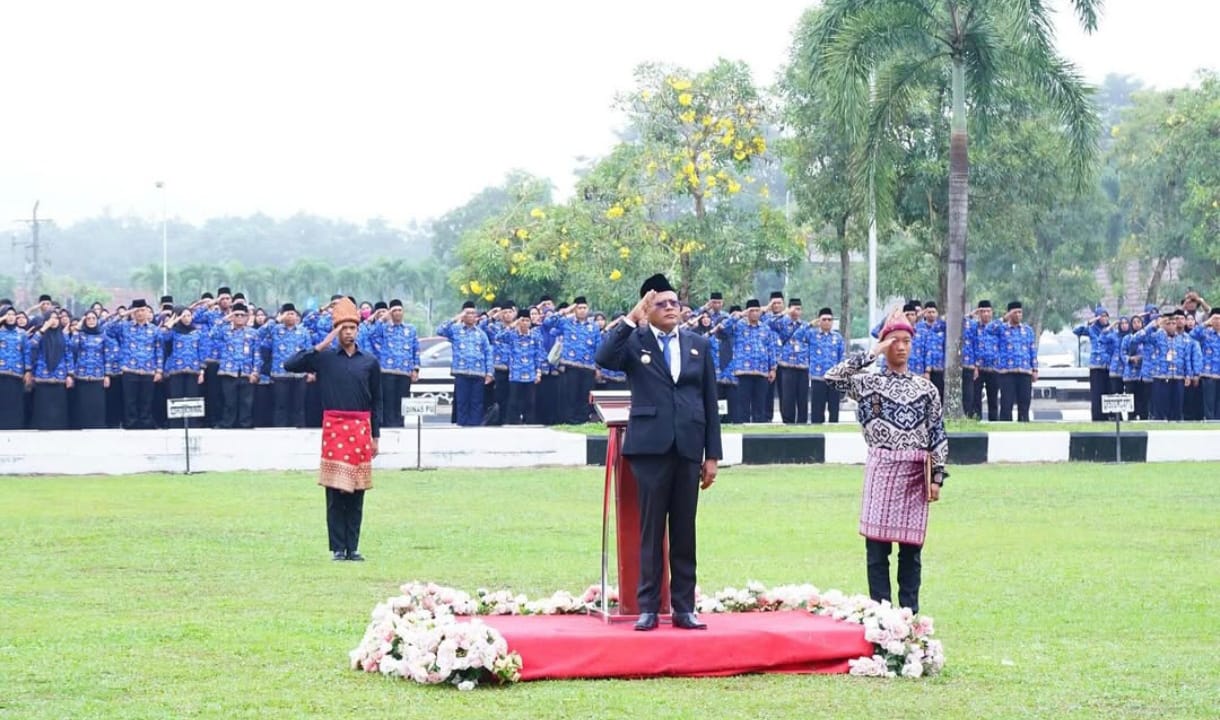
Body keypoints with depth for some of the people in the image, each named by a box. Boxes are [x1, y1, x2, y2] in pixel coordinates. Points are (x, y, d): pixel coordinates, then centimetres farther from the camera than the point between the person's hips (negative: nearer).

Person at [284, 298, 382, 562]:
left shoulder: (369, 362, 9)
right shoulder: (324, 358, 4)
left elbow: (377, 401, 12)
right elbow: (290, 365, -7)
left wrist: (375, 436, 9)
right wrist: (320, 346, -9)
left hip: (361, 430, 2)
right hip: (334, 428, -2)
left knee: (356, 494, 4)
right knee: (335, 493, -2)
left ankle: (352, 547, 9)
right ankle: (338, 548, 2)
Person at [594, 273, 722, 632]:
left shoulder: (698, 344, 12)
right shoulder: (634, 341, 3)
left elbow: (710, 401, 11)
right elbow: (604, 359, -18)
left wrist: (713, 454, 7)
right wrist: (631, 319, -19)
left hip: (688, 449, 3)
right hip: (651, 447, -3)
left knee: (685, 531, 5)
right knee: (651, 529, 0)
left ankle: (684, 608, 8)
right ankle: (648, 608, 4)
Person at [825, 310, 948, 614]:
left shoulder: (925, 387, 9)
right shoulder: (869, 382, 5)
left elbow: (938, 435, 7)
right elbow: (833, 376, -11)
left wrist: (937, 476, -1)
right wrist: (872, 354, -9)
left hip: (915, 473, 1)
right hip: (881, 469, -1)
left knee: (911, 548, 4)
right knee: (877, 546, -2)